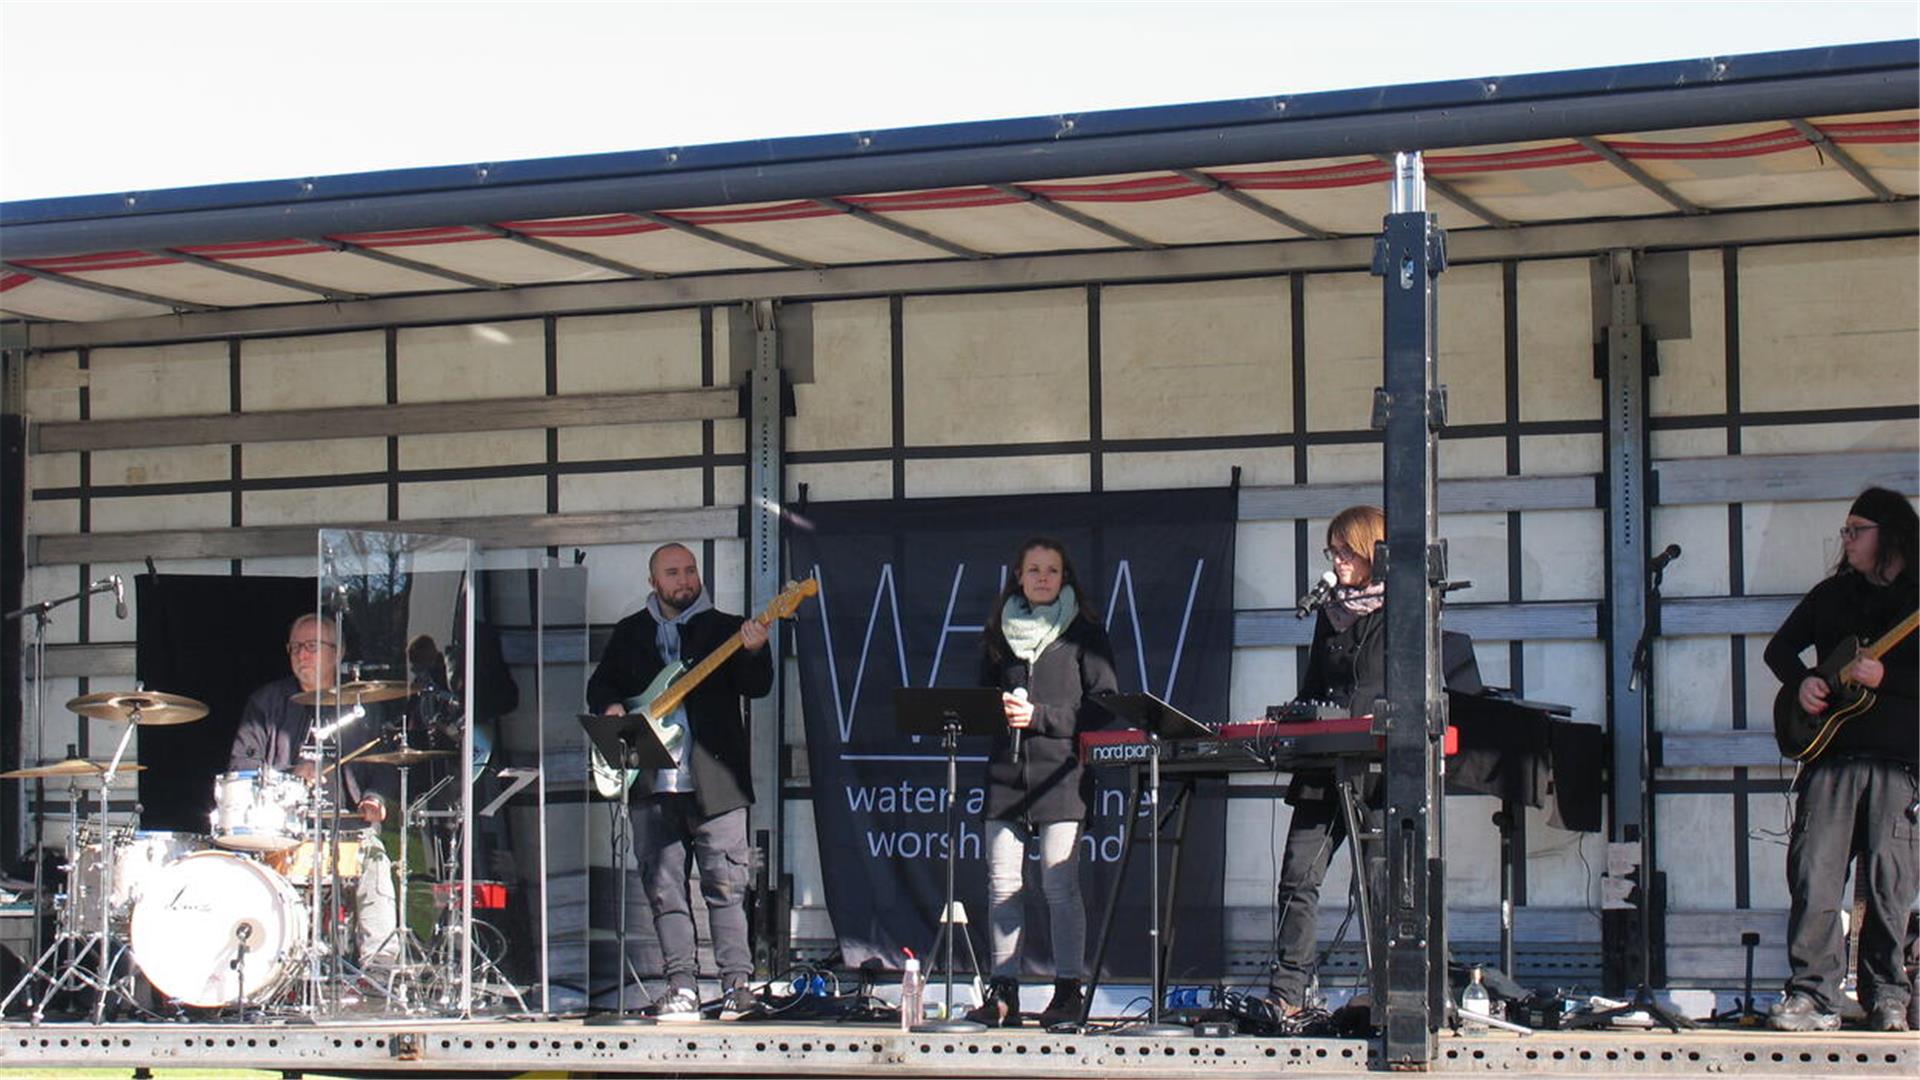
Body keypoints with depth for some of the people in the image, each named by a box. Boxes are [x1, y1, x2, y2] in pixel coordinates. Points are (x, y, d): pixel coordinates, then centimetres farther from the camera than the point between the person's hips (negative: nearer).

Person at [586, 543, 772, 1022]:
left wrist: (753, 652, -27)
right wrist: (611, 708, -1)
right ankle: (681, 986, 8)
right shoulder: (629, 633, 15)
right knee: (663, 888, 3)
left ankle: (736, 984, -1)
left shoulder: (723, 627, 5)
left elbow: (756, 687, -6)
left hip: (714, 781, -3)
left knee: (724, 884, -5)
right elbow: (600, 684, 20)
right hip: (651, 784, 3)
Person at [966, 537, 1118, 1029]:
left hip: (1060, 772, -4)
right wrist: (997, 710, -2)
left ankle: (1069, 992, 1)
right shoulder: (1000, 632, 16)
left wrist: (1039, 716, -11)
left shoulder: (1084, 633, 3)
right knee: (1003, 885, 2)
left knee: (1059, 885, -6)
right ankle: (1003, 993, 6)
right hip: (1005, 772, 4)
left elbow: (1104, 706, -3)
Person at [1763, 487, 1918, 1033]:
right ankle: (1813, 994, -6)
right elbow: (1779, 646, 22)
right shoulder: (1832, 593, 15)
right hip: (1830, 755, 3)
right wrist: (1801, 681, 4)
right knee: (1813, 875, -7)